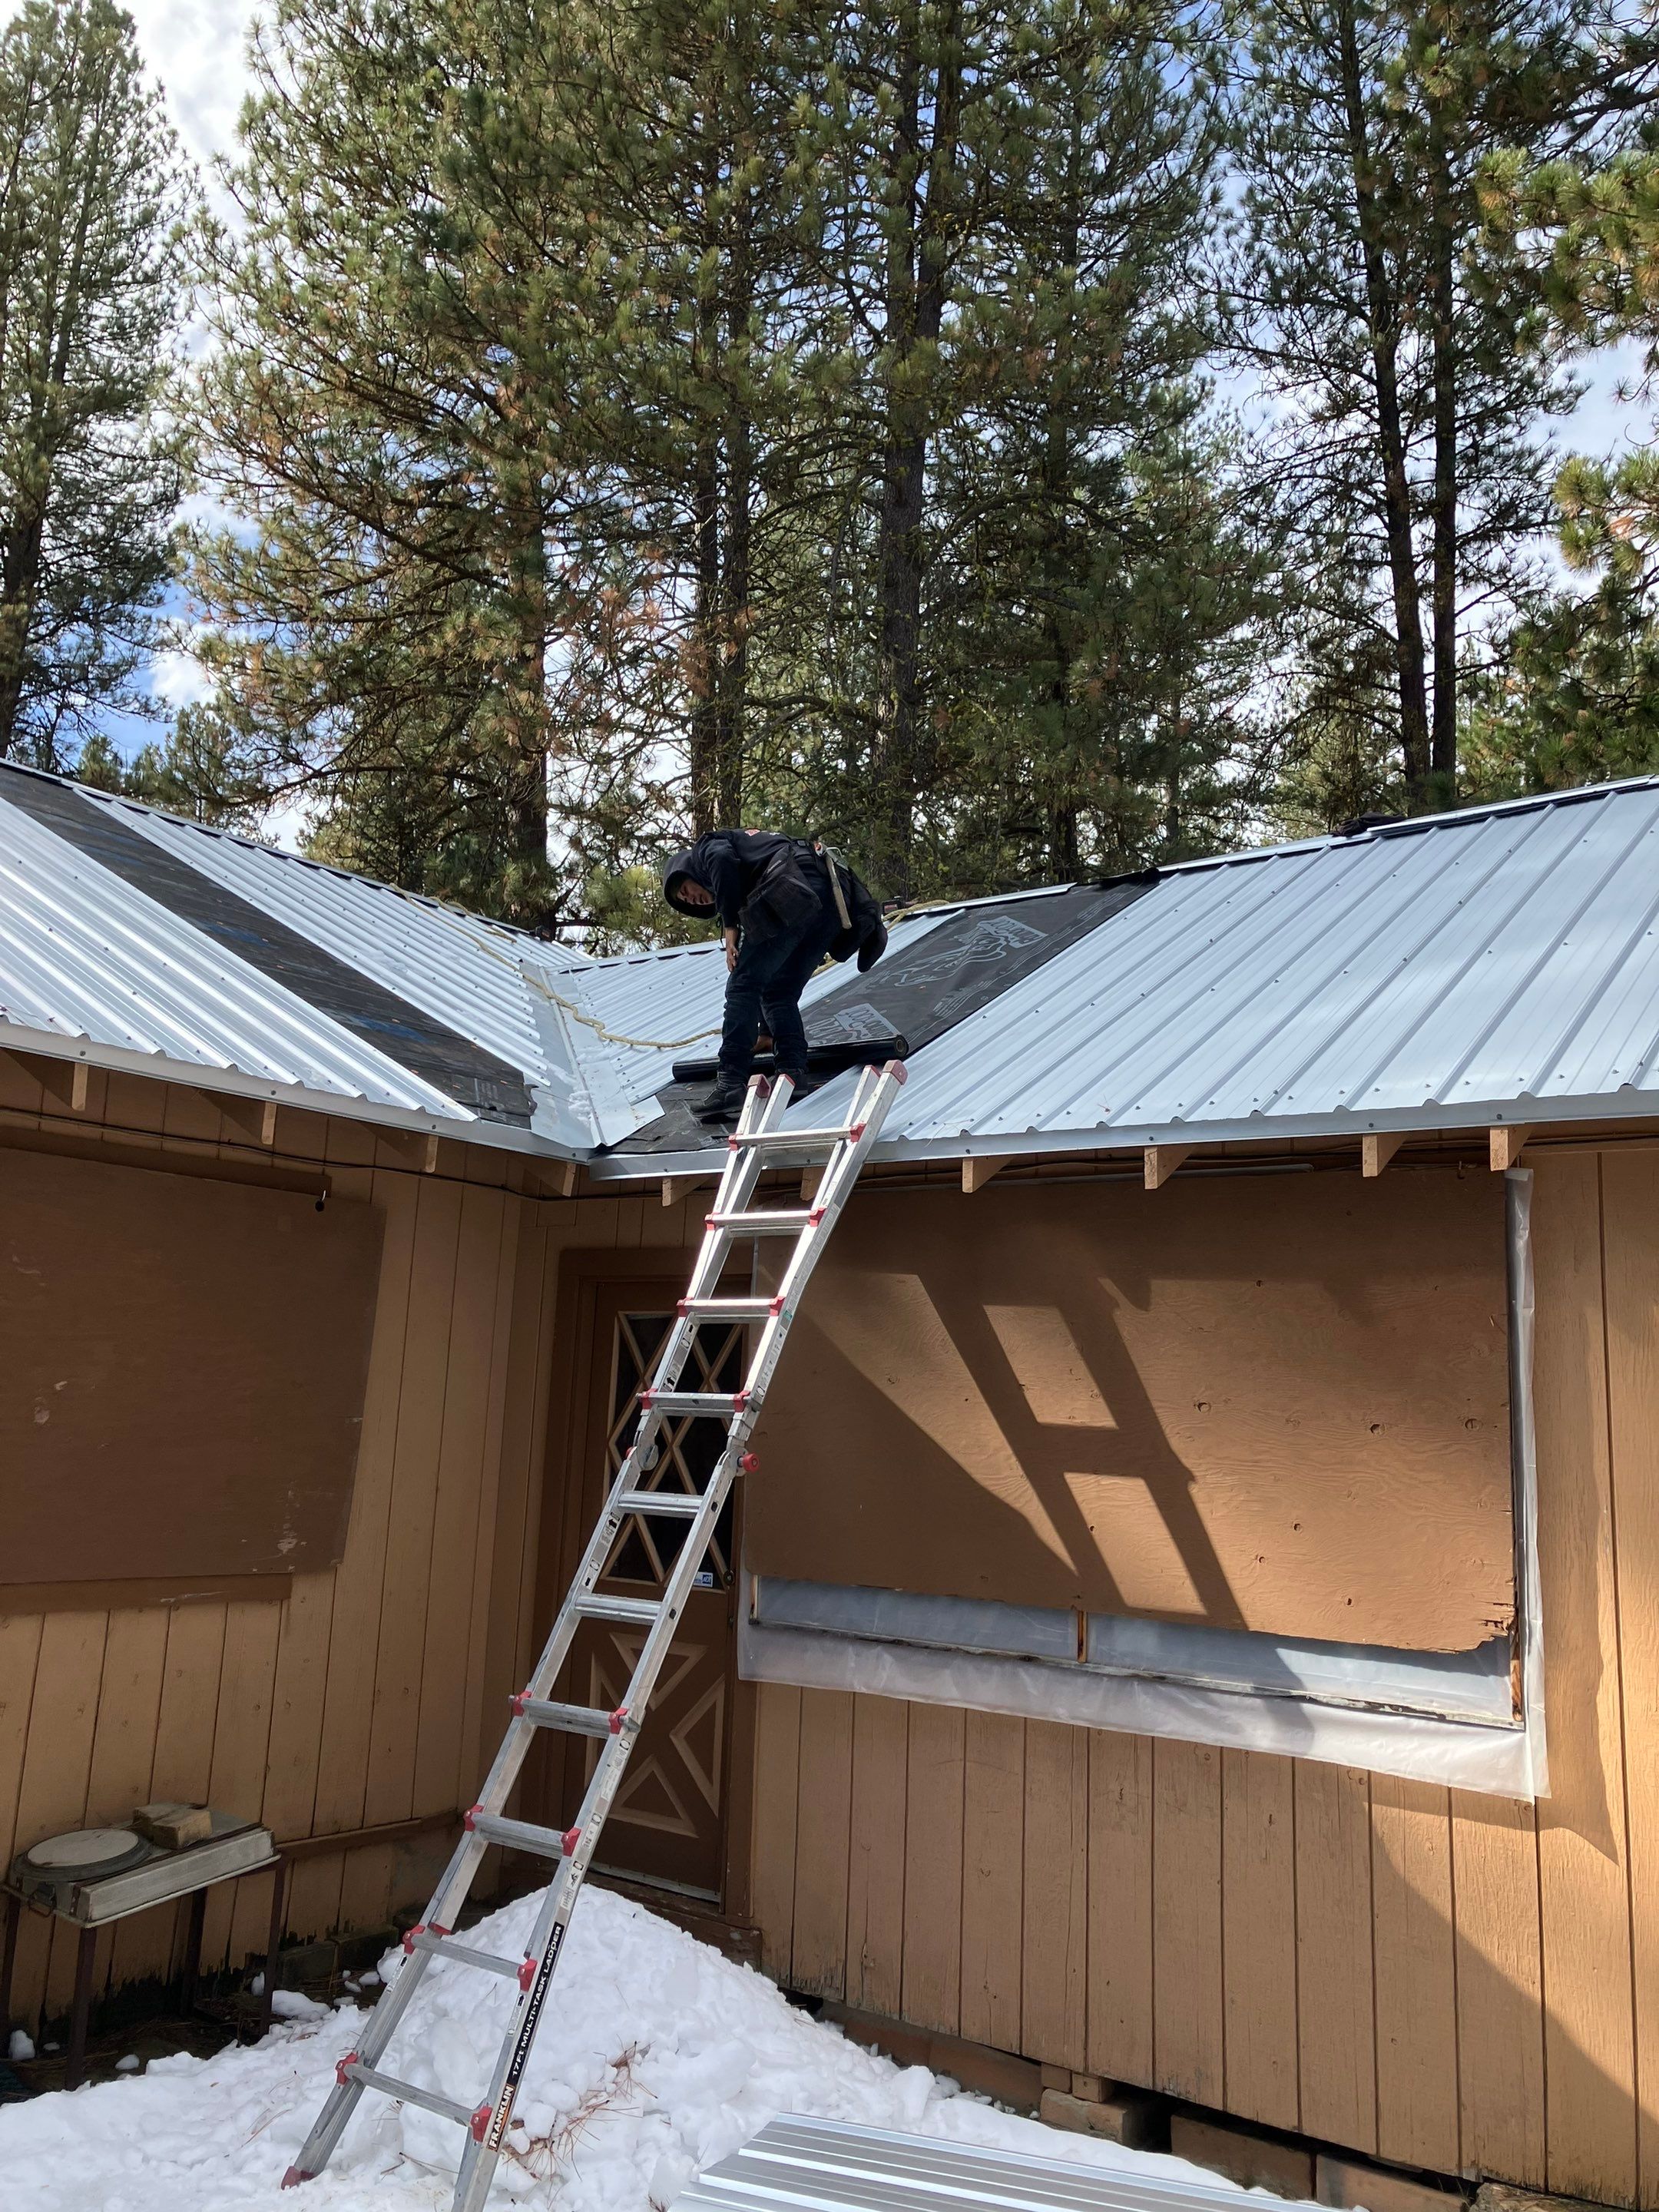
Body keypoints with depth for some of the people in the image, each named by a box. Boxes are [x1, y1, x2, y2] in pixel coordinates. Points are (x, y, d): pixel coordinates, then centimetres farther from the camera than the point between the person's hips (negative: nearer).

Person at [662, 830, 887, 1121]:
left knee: (743, 985, -4)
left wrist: (730, 927, -3)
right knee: (781, 993, 17)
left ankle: (731, 1084, -10)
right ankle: (793, 1073, 5)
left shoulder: (705, 848, 22)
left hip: (795, 890, -9)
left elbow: (723, 860, -8)